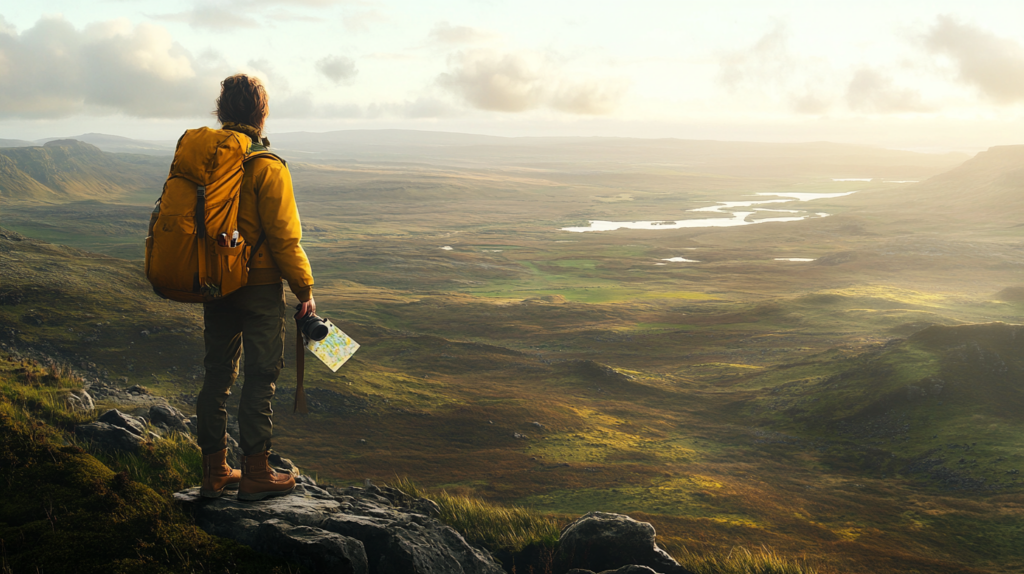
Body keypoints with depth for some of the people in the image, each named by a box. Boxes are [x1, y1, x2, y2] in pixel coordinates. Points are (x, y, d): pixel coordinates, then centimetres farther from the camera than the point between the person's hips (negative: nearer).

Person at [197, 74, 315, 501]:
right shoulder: (267, 167, -16)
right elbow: (283, 237, -16)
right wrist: (305, 290, -8)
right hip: (259, 287, -6)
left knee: (218, 374, 14)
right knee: (261, 376, 3)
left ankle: (214, 471, 21)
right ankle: (255, 474, 9)